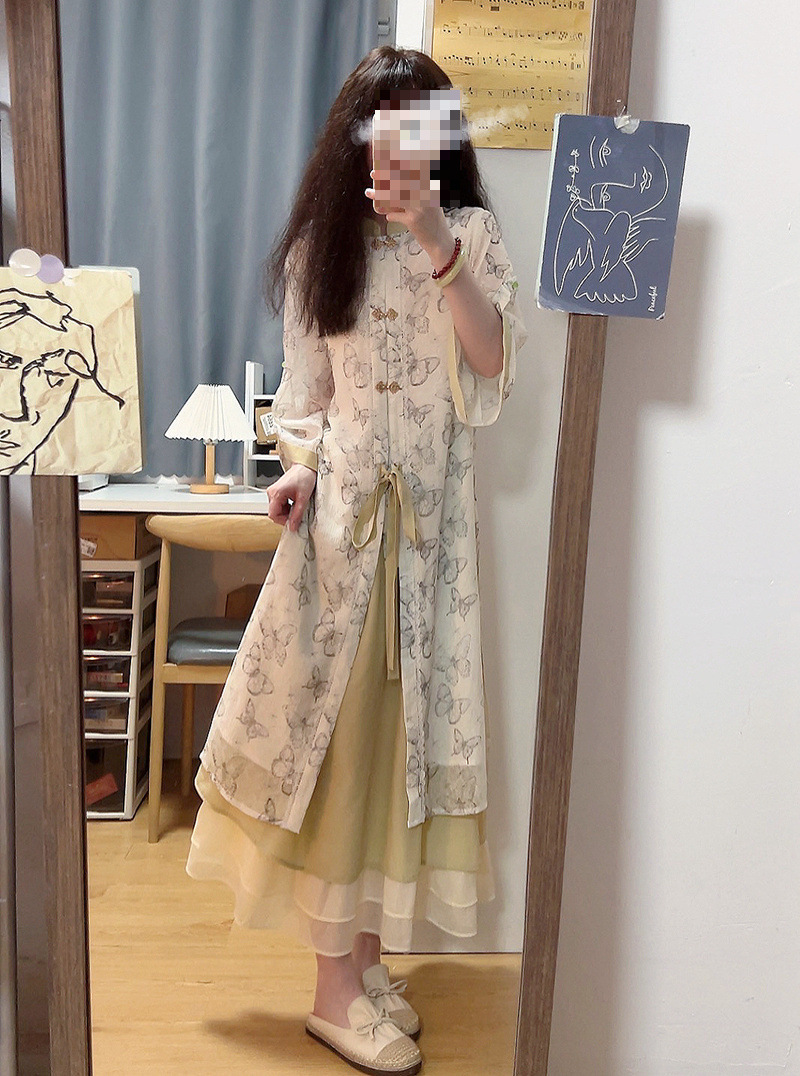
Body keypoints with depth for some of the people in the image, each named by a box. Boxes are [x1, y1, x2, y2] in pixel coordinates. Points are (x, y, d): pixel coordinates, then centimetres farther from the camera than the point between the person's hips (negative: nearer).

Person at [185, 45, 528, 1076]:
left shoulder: (471, 232, 4)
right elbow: (304, 389, 10)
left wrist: (434, 241, -21)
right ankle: (337, 985, 10)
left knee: (405, 724, 4)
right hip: (342, 510, 0)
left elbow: (494, 360, -12)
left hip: (432, 515, 0)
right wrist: (300, 467, -7)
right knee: (337, 728, -1)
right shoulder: (322, 246, 8)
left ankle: (365, 951, 21)